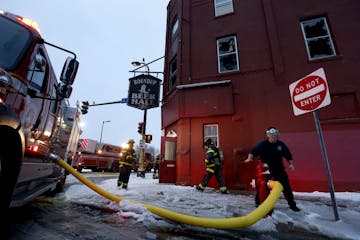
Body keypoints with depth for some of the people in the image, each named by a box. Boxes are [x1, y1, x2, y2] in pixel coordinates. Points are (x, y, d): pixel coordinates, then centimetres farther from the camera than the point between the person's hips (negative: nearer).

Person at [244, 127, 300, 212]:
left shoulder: (281, 144, -1)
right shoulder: (263, 144, -14)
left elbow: (288, 155, 11)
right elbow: (253, 151, -23)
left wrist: (291, 164, 1)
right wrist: (249, 158, -39)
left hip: (279, 170, 3)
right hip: (265, 170, -3)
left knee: (286, 187, 9)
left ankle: (292, 205, 28)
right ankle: (258, 203, 19)